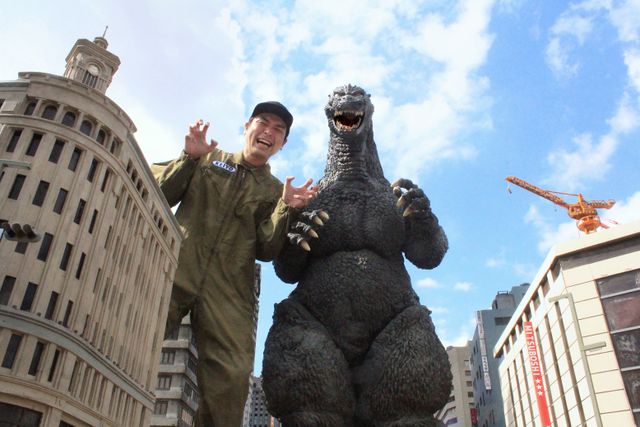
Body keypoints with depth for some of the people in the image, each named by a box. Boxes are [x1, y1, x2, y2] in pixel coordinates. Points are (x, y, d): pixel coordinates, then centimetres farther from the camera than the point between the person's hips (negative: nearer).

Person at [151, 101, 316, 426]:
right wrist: (189, 158, -1)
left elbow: (265, 251, 5)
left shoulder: (275, 191, 19)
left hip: (229, 293, 1)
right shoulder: (208, 159, 20)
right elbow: (158, 194, 11)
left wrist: (285, 208, -9)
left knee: (231, 380, -13)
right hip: (174, 270, 0)